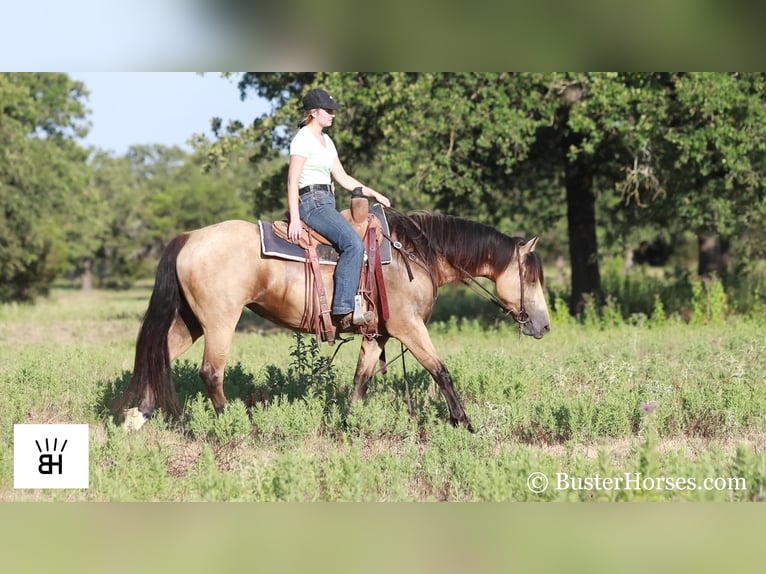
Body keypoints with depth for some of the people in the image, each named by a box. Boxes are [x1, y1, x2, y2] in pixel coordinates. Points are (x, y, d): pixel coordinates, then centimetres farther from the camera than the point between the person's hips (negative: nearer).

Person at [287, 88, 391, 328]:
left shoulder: (326, 141, 20)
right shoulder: (303, 139, -8)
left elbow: (342, 178, 23)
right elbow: (292, 181, -14)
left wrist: (373, 193, 15)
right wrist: (295, 219, -23)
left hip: (327, 203, 10)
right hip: (311, 202, -10)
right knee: (354, 244, -26)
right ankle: (343, 311, -31)